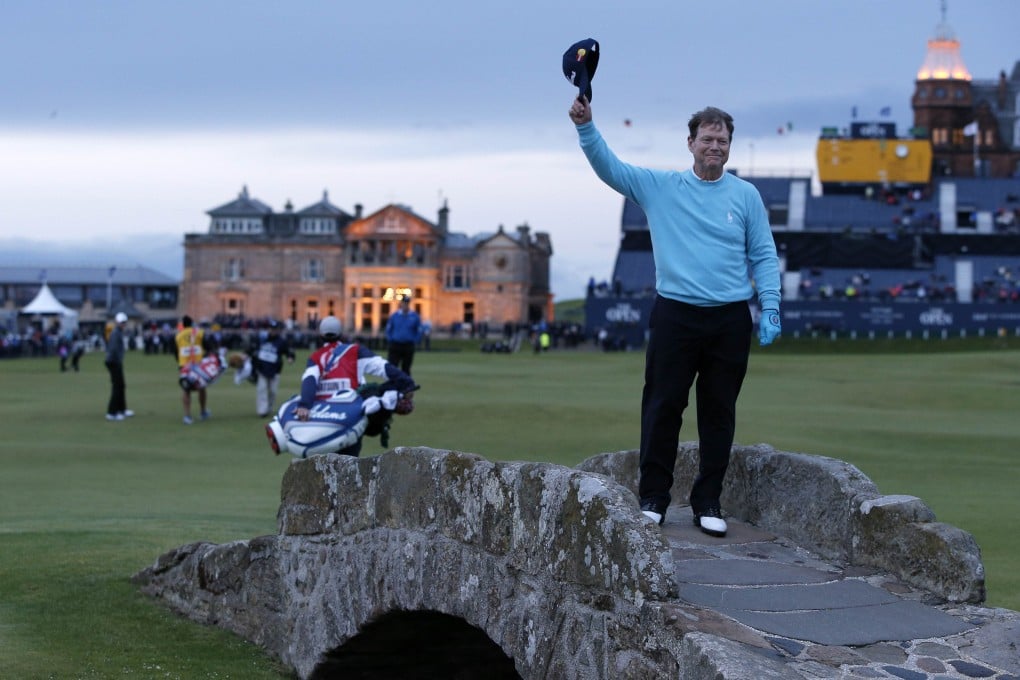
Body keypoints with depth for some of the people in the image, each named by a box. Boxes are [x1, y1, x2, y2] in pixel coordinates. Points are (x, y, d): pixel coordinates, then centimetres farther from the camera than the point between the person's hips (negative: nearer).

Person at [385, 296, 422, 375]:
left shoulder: (415, 316, -1)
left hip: (408, 347, 0)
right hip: (395, 346, 0)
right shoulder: (394, 315, 1)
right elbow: (388, 329, 10)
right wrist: (390, 342, 3)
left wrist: (415, 343, 0)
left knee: (406, 369, 8)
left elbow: (419, 331, 6)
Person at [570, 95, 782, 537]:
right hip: (675, 314, -1)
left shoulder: (746, 195, 7)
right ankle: (653, 497, 10)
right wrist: (585, 125, -17)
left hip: (730, 319, 1)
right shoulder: (660, 186, 5)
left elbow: (764, 256, 8)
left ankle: (708, 502, 15)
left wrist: (770, 307, -3)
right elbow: (609, 167, -2)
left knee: (719, 413, 6)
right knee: (663, 406, 1)